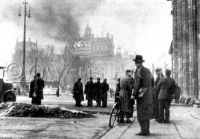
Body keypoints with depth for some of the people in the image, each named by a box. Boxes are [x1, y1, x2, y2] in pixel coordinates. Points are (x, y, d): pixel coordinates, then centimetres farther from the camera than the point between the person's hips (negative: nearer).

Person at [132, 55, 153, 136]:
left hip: (141, 95, -8)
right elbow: (151, 83, 17)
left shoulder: (138, 71, -12)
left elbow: (137, 84, -18)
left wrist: (134, 94, -12)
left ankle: (144, 131, -4)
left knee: (141, 113, -4)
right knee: (146, 113, 13)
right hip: (148, 95, 8)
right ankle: (146, 130, 17)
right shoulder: (147, 70, 13)